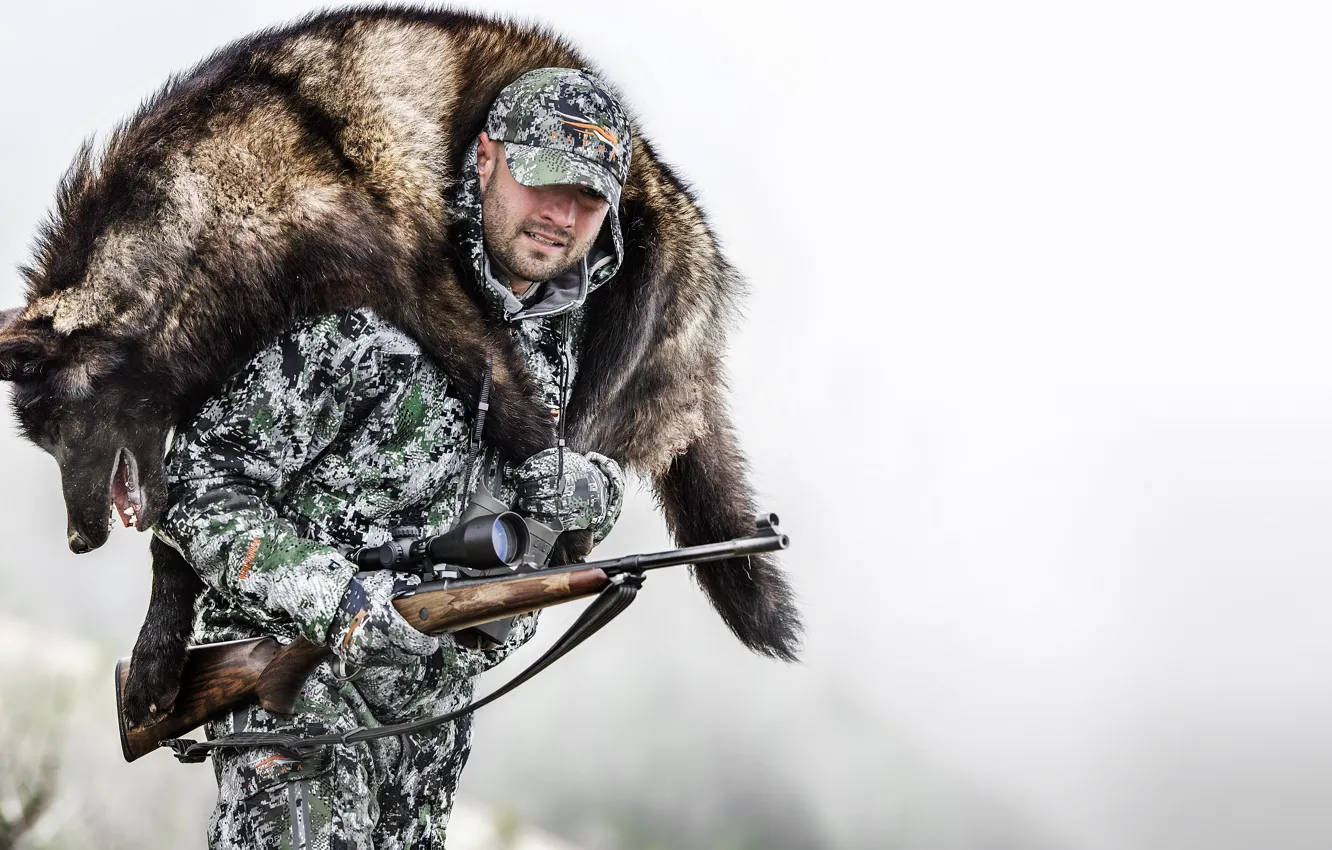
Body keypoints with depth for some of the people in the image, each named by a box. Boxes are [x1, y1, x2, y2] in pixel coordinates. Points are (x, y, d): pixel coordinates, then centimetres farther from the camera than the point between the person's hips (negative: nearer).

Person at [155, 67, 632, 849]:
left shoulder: (559, 330, 3)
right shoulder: (371, 310, -21)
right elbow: (201, 481, -20)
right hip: (302, 670, -7)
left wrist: (591, 492, -11)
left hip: (437, 697, 7)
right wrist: (337, 601, -32)